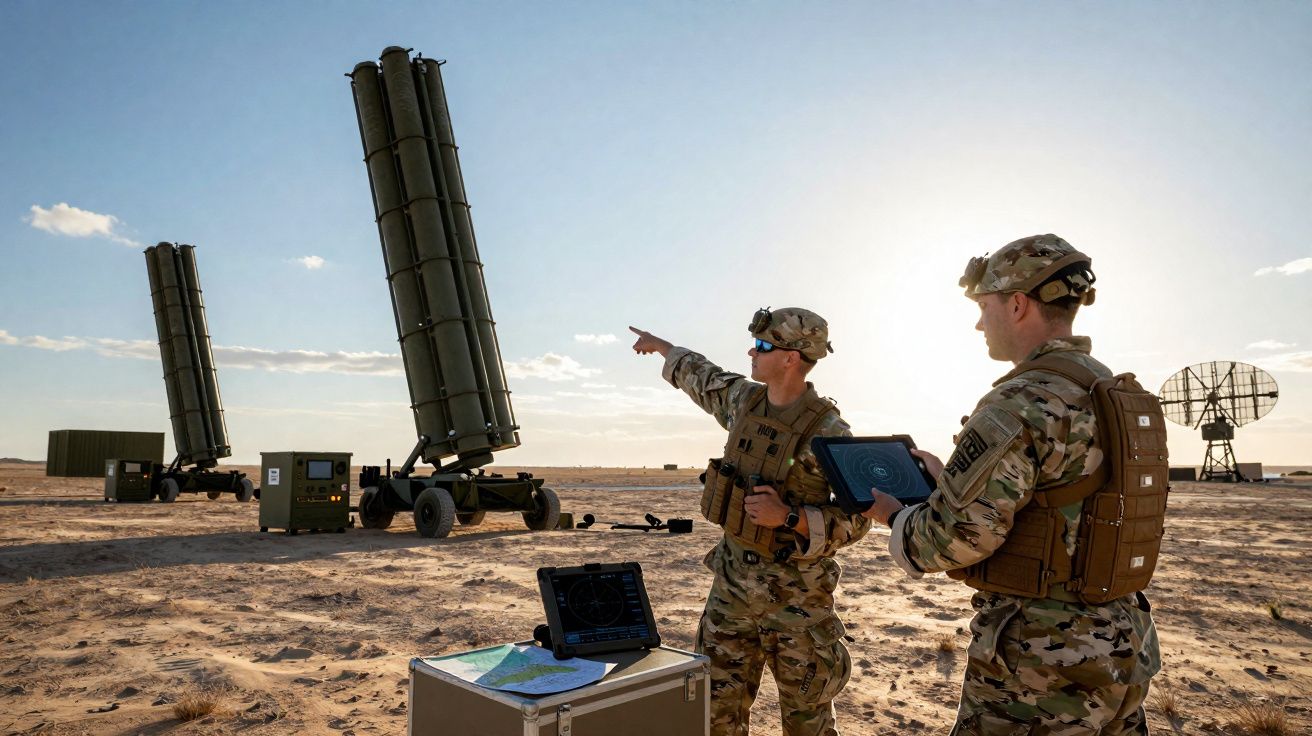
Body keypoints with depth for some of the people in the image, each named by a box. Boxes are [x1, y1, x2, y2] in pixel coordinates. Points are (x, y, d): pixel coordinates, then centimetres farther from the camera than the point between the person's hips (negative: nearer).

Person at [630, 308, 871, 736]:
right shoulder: (744, 399, 1)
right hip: (733, 584, 6)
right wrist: (661, 346, 37)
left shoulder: (829, 434, -17)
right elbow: (702, 377, 23)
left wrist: (787, 517, -26)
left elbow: (856, 520, -13)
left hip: (795, 595, -5)